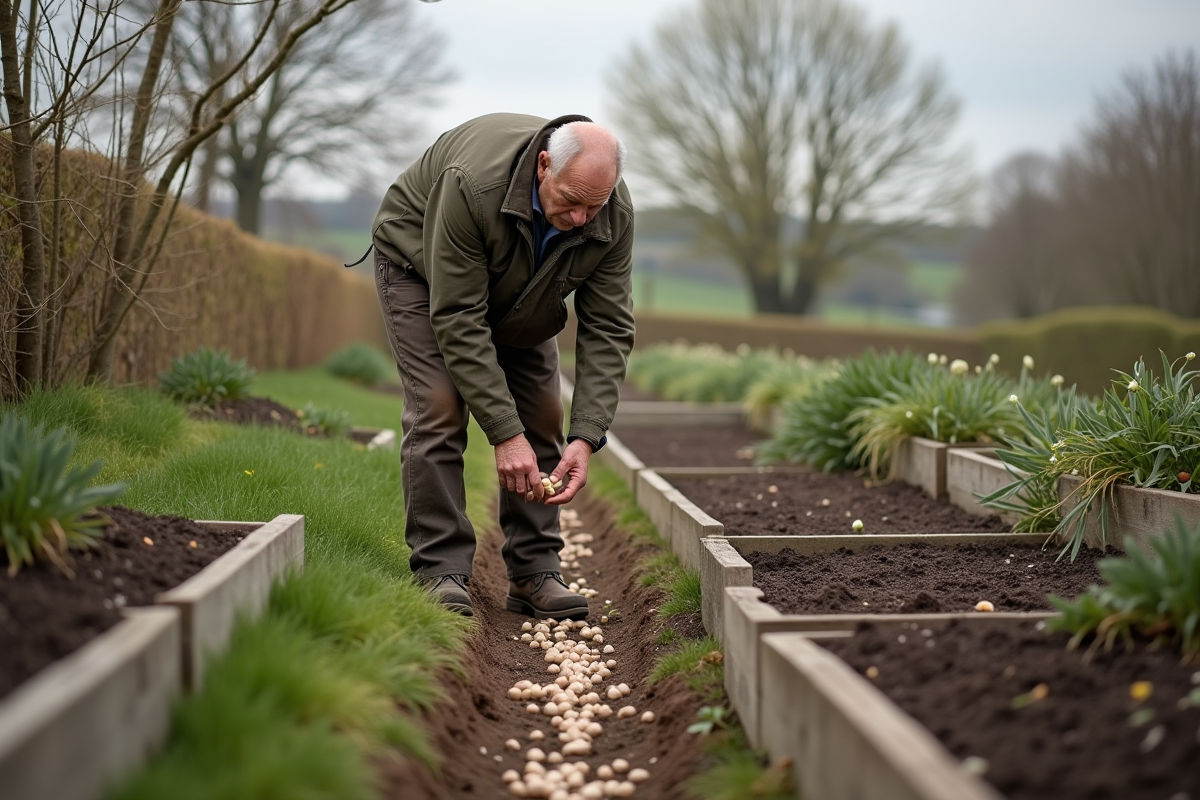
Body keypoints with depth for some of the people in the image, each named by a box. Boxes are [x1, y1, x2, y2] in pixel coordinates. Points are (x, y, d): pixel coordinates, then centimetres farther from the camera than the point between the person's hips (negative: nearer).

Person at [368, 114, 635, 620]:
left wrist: (585, 438, -34)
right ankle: (441, 572, -13)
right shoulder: (472, 184, -43)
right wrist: (505, 434, -41)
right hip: (420, 260, -4)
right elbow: (458, 320, -40)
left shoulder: (614, 217, -29)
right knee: (438, 408, -18)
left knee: (541, 415, -5)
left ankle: (534, 573, 1)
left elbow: (607, 331, -24)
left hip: (521, 292, 4)